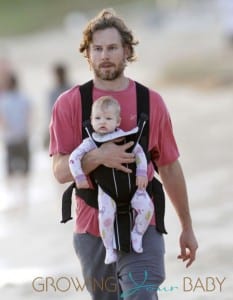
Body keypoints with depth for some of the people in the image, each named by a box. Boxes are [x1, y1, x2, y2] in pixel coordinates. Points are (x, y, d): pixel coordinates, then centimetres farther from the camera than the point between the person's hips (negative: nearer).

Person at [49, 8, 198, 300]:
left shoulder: (151, 102, 4)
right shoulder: (69, 104, 1)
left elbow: (170, 168, 12)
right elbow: (61, 170, -7)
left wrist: (187, 227, 17)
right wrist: (98, 157, -26)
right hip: (92, 232, 1)